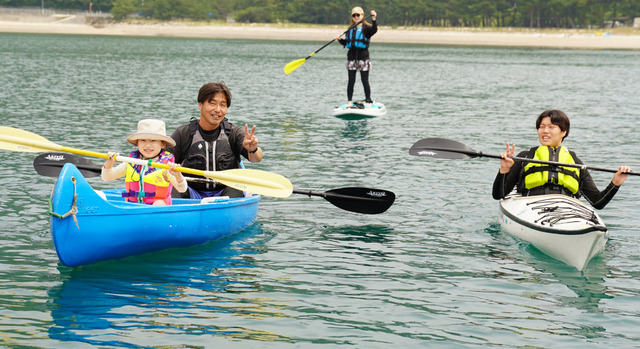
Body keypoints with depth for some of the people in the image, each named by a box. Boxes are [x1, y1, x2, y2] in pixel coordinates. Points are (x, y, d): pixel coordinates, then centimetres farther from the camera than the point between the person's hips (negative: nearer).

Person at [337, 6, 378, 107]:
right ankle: (349, 101, 12)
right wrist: (340, 40, -3)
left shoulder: (366, 28, -2)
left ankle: (368, 101, 7)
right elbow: (346, 43, 17)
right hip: (351, 57, 4)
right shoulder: (350, 29, 14)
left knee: (365, 81, 0)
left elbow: (374, 30, -23)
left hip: (363, 58, -4)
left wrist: (373, 19, -36)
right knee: (351, 81, 6)